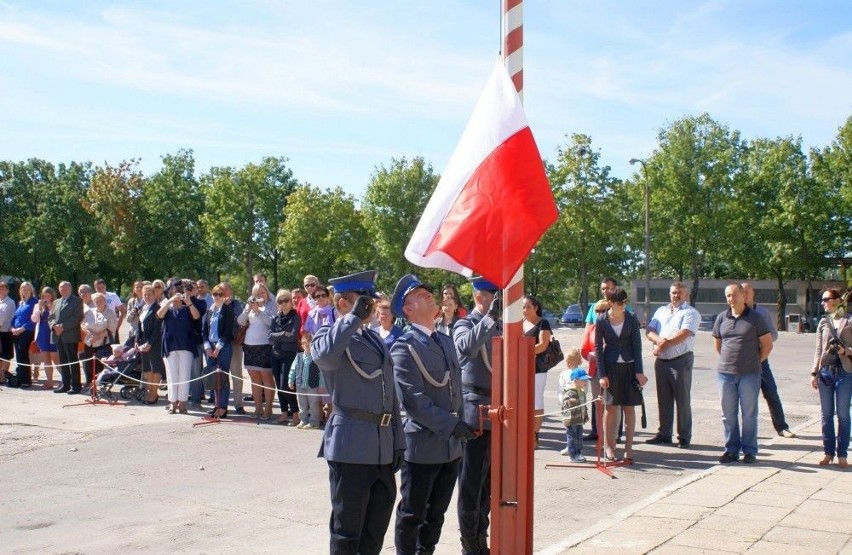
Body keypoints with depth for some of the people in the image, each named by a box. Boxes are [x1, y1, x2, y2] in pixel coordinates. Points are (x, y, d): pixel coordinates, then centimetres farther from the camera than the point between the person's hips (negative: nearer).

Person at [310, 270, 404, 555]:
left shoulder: (376, 339, 17)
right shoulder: (329, 335, -4)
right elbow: (324, 355, -31)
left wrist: (397, 441, 14)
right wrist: (354, 317, -23)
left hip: (384, 446, 7)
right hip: (352, 445, -7)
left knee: (376, 529, 15)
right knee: (347, 530, 3)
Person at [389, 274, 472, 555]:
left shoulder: (446, 341, 12)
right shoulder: (404, 347, -12)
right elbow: (413, 399, -19)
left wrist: (459, 425, 8)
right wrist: (451, 425, -21)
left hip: (451, 445, 7)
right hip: (422, 446, -7)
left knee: (436, 514, 16)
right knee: (412, 515, 6)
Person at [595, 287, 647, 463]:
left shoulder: (631, 319, -3)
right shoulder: (601, 320, -5)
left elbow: (637, 346, -1)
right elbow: (598, 348, -2)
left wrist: (639, 371, -6)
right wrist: (601, 374, -7)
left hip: (629, 366, 1)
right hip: (610, 367, -1)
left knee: (629, 407, 3)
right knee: (610, 407, 5)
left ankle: (628, 447, 9)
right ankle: (609, 446, 16)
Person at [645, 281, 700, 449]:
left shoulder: (691, 313, -2)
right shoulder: (661, 311, 17)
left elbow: (684, 334, -16)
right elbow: (649, 331, 8)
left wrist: (664, 344, -11)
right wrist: (659, 340, -13)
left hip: (681, 361, -6)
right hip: (661, 361, 6)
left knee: (682, 400, -1)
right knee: (663, 399, 11)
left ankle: (684, 437, 5)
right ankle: (664, 434, 19)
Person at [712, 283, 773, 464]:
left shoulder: (755, 318, -2)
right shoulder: (722, 318, 8)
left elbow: (767, 344, 2)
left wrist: (756, 361, 3)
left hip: (749, 374, -3)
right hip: (725, 373, 3)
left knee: (749, 414, 4)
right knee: (728, 414, 8)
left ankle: (749, 451, 12)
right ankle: (731, 449, 17)